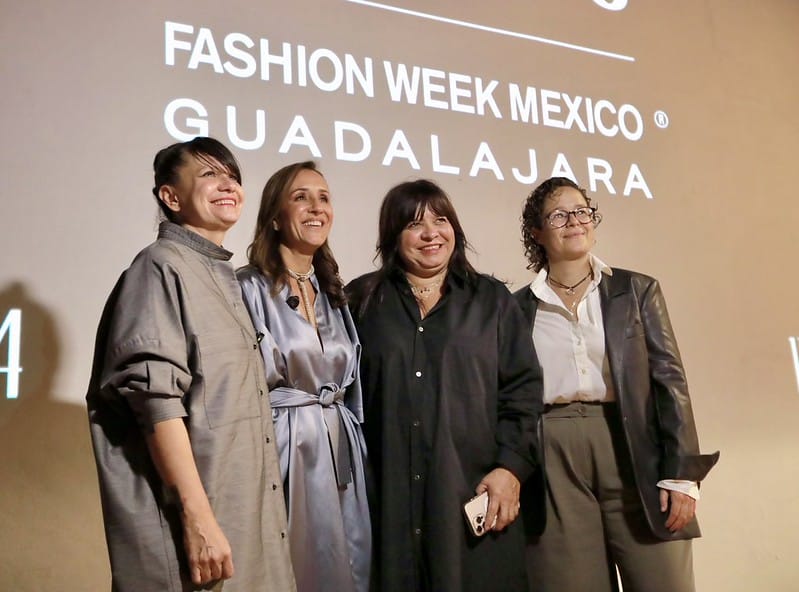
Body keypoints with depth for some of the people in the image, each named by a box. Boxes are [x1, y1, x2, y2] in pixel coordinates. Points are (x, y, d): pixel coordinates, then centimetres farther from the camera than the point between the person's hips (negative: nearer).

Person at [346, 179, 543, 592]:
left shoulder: (491, 300, 10)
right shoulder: (362, 300, 8)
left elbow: (522, 389, 5)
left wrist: (511, 466, -6)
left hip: (475, 491, 1)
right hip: (388, 495, 0)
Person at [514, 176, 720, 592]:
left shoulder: (637, 290, 6)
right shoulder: (518, 307, 7)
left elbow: (669, 380, 2)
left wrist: (682, 475, -6)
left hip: (633, 451, 0)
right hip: (553, 462, 0)